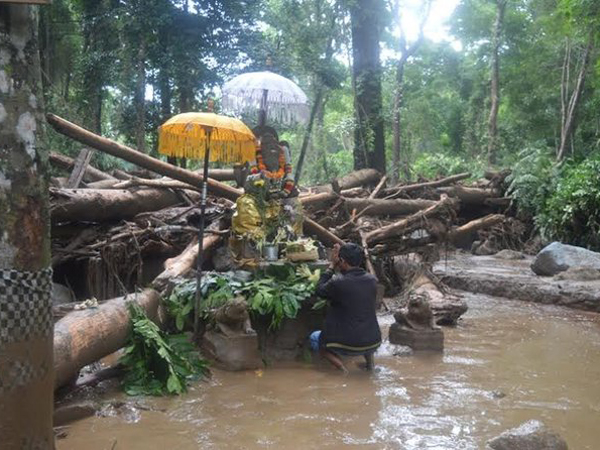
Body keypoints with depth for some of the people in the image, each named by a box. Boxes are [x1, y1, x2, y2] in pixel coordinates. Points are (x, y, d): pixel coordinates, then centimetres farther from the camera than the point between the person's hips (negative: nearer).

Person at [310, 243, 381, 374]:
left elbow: (320, 290, 1)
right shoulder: (372, 280, -4)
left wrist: (332, 266, 5)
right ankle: (369, 363, 23)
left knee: (314, 338, 21)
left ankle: (341, 366, 3)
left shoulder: (337, 282, -19)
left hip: (348, 346, -5)